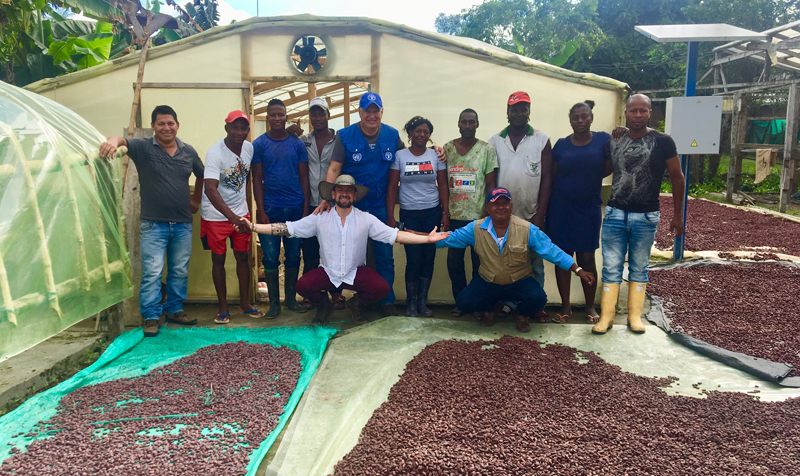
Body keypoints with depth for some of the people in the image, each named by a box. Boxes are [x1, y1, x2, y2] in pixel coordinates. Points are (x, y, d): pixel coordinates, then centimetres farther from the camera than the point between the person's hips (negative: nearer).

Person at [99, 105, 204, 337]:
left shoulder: (189, 152, 8)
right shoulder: (143, 148, -3)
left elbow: (201, 175, 25)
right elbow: (123, 141, -24)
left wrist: (196, 200, 20)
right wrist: (113, 140, -47)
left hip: (183, 224, 4)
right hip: (153, 224, -4)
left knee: (180, 271, 12)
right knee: (152, 273, -4)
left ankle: (174, 310, 27)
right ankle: (151, 317, 7)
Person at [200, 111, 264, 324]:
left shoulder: (249, 148, -3)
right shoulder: (215, 152, -21)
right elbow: (210, 189, -31)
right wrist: (232, 217, -41)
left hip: (241, 212, 5)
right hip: (216, 215, -4)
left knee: (243, 257, 9)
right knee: (218, 259, 5)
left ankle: (245, 303, 23)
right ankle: (223, 307, 17)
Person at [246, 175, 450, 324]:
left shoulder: (366, 219, -2)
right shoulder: (320, 219, -3)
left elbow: (393, 235, -7)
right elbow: (289, 228, -6)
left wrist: (426, 238, -18)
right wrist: (252, 227, -16)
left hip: (356, 272, 0)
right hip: (327, 272, 0)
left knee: (382, 288, -26)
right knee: (302, 285, -26)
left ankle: (356, 303, 11)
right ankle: (324, 304, 11)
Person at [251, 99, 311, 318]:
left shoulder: (298, 144, 5)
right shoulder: (259, 144, 2)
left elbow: (304, 177, 5)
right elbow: (257, 179, 0)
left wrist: (306, 209, -1)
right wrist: (261, 211, -7)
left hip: (295, 209, 2)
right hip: (270, 209, -1)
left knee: (293, 256, 9)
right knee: (271, 257, 4)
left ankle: (291, 299, 23)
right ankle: (274, 302, 15)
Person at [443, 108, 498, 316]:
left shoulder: (487, 149, -1)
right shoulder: (447, 148, 5)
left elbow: (491, 185, -2)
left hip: (479, 216, -2)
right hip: (454, 216, 2)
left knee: (479, 261, 7)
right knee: (454, 261, 7)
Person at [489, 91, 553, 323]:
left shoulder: (541, 140, 0)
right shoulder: (495, 141, 5)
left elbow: (547, 177, -2)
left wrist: (540, 214, -8)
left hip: (532, 216, -1)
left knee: (535, 262, 7)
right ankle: (509, 304, 22)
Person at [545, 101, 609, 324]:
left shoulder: (603, 140, 1)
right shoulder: (561, 145, 4)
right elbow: (551, 176, 7)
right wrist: (545, 208, 4)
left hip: (589, 208, -1)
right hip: (561, 208, 1)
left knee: (587, 259, 5)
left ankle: (590, 307, 21)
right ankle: (565, 306, 18)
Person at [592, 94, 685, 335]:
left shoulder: (662, 141, -3)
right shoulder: (613, 142, 4)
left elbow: (677, 177, 1)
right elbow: (603, 171, 18)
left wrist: (678, 215, 0)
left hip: (646, 216, -2)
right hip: (615, 214, 2)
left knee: (639, 268, 10)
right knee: (611, 267, 3)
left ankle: (635, 315, 20)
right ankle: (606, 316, 10)